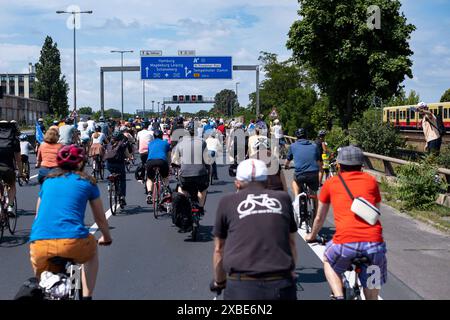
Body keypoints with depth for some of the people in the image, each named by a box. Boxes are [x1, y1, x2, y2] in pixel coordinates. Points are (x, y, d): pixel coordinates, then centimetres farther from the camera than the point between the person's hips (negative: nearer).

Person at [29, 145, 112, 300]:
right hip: (73, 243, -2)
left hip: (39, 245, 3)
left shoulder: (47, 182, 24)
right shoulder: (87, 182, 16)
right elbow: (100, 219, 27)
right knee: (92, 248, 33)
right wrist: (107, 238, 47)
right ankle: (87, 296, 26)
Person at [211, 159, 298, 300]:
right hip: (282, 286, 1)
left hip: (241, 287, -1)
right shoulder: (283, 198, 15)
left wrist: (219, 282, 34)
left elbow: (219, 249, 18)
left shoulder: (227, 202, 11)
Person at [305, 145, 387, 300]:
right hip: (374, 241, 2)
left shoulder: (331, 183, 16)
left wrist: (312, 236, 48)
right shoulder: (371, 181, 18)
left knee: (328, 261, 30)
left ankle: (339, 297, 12)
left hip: (345, 242, -2)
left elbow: (319, 218, 28)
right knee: (371, 290, 21)